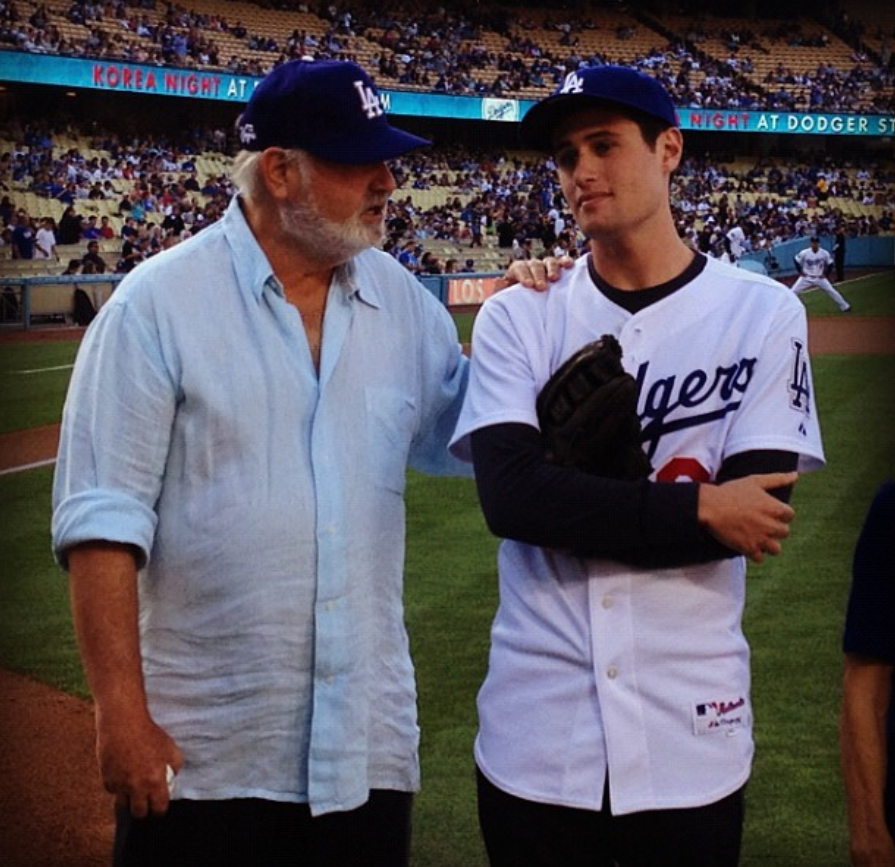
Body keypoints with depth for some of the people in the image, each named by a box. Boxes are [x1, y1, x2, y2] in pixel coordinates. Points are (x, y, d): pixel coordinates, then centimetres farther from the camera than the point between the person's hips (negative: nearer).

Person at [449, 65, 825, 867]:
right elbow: (509, 498, -13)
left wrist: (569, 495, -12)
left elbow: (752, 517, -11)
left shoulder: (763, 314, -1)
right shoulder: (518, 316, 1)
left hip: (692, 736, -1)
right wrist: (699, 509, -15)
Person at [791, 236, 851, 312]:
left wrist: (825, 273, -2)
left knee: (832, 291, -5)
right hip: (806, 278, 0)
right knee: (794, 291, -10)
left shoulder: (824, 253, -12)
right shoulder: (804, 253, -16)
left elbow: (830, 264, 4)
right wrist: (800, 272, -3)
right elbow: (796, 260, -1)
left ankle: (845, 307, 6)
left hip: (820, 278, 0)